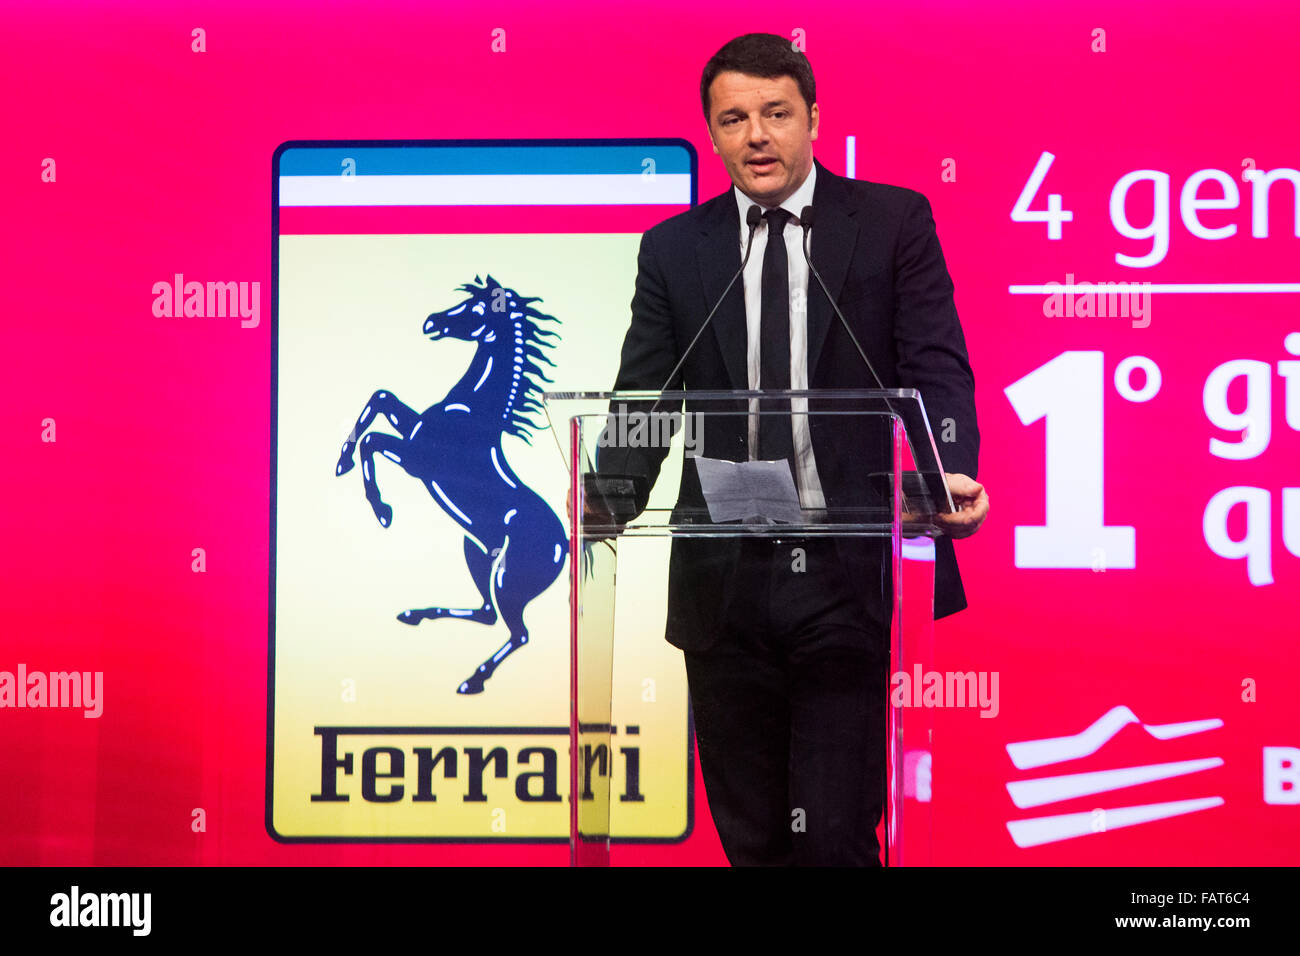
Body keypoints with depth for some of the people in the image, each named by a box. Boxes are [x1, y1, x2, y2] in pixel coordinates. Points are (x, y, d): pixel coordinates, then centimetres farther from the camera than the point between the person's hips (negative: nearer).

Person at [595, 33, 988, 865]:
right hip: (726, 580, 3)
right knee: (753, 838, 11)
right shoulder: (674, 250, 11)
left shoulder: (895, 222, 4)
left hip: (851, 576, -3)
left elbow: (936, 367, -4)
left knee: (835, 832, -9)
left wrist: (952, 474, -24)